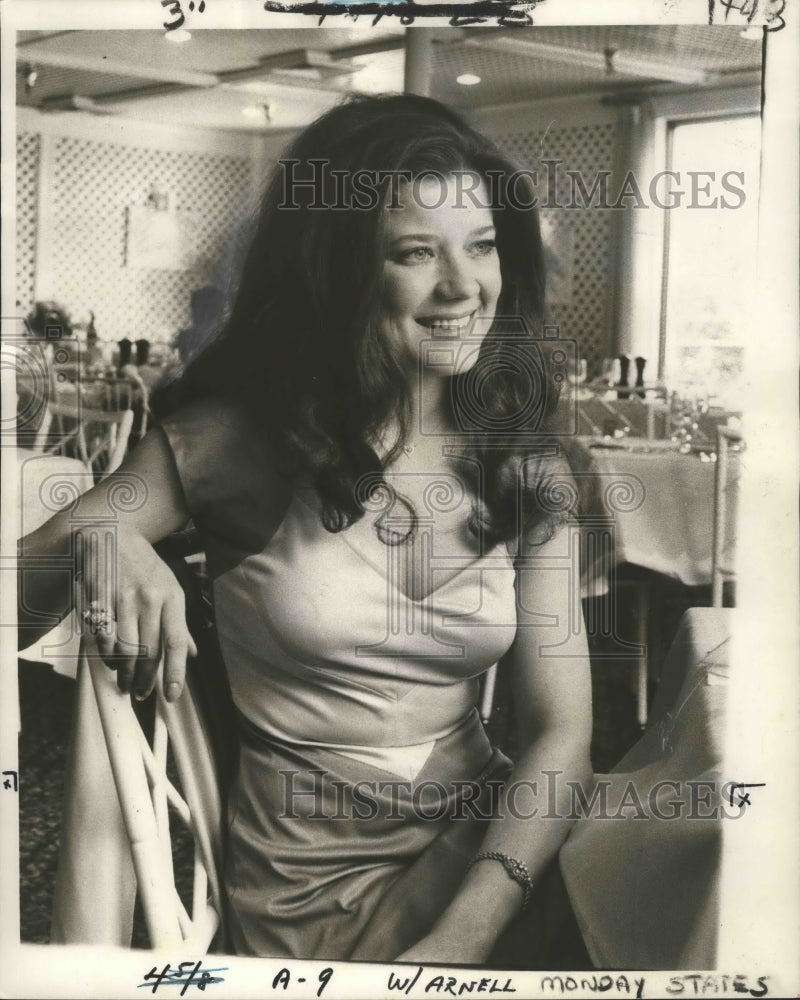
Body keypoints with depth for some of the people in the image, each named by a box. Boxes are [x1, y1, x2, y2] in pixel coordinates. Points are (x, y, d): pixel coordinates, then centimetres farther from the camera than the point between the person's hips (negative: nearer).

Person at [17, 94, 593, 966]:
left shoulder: (527, 467, 1)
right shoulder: (236, 440, -7)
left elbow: (560, 732, -6)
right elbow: (24, 583, -3)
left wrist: (461, 938, -21)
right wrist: (100, 543, -28)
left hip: (482, 843, 4)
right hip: (308, 887, -3)